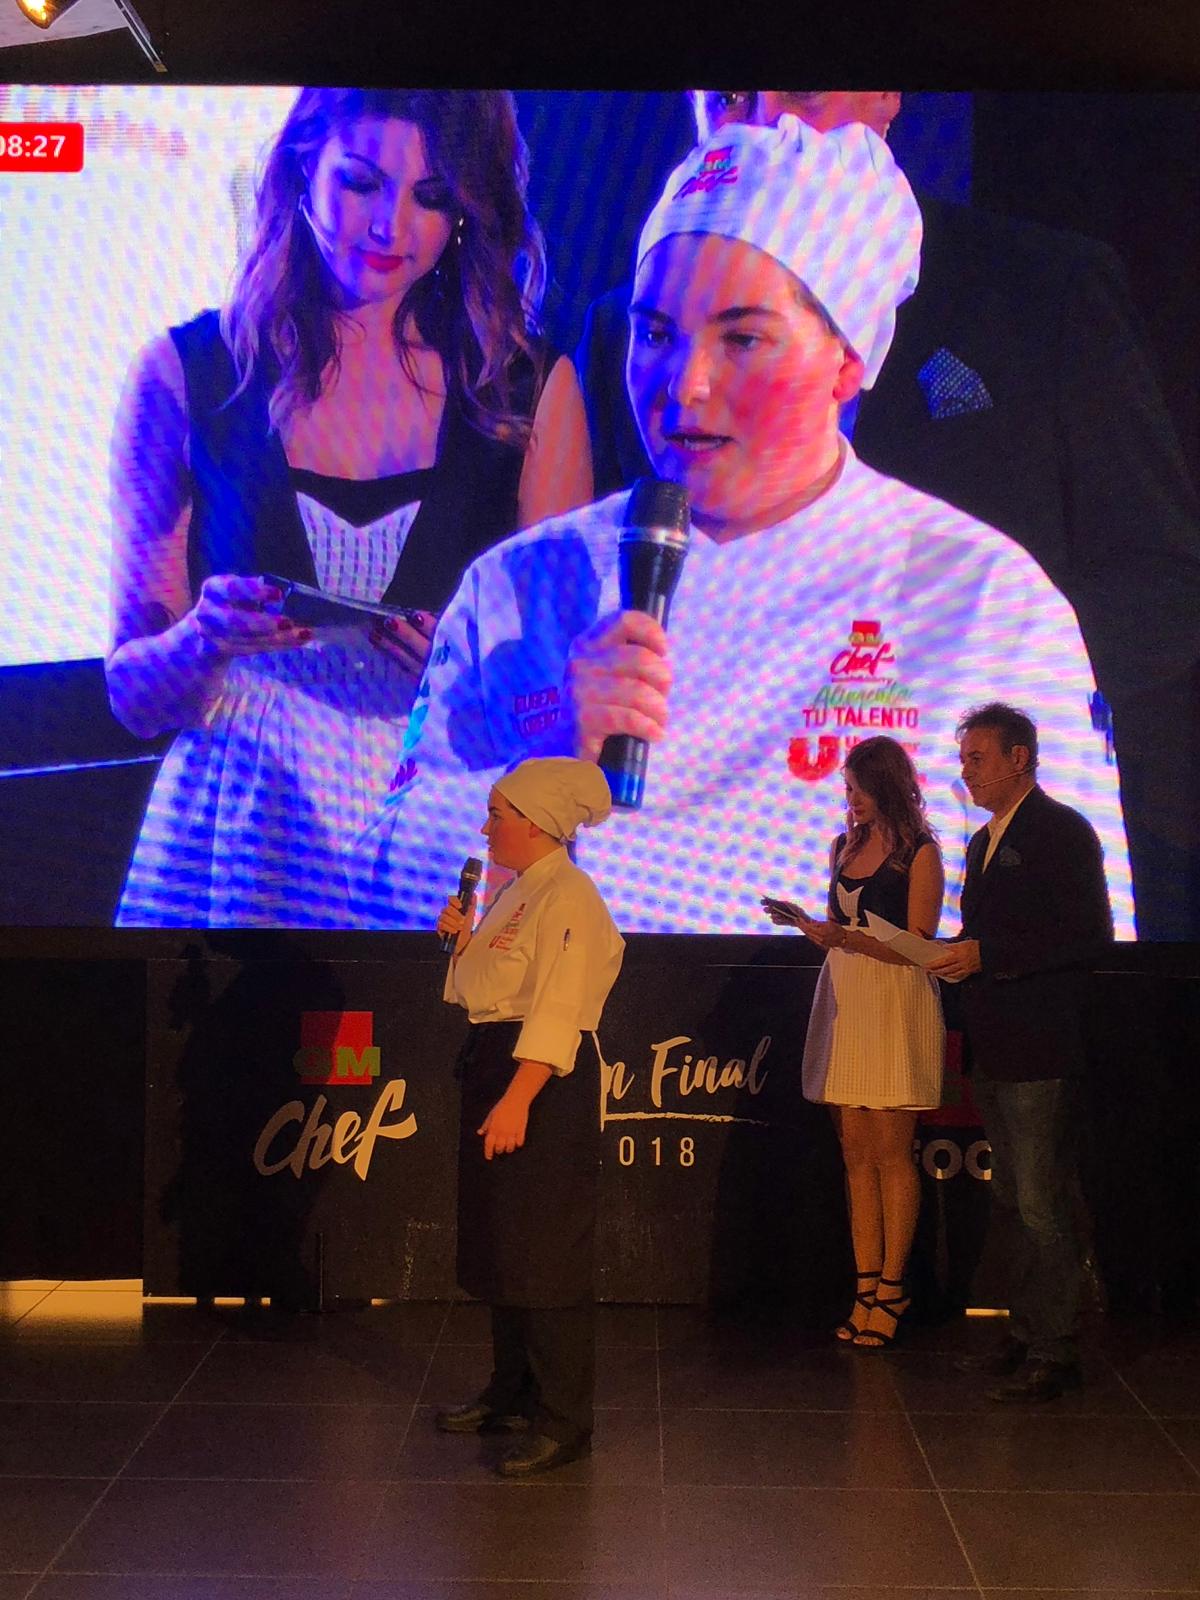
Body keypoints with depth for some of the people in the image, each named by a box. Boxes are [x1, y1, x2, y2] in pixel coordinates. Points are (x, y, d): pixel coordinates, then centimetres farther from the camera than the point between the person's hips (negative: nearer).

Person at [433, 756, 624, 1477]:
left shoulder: (570, 898, -15)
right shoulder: (514, 893, 15)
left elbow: (558, 1013, -22)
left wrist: (516, 1100, -27)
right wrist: (464, 938, 2)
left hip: (545, 1080, -10)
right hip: (496, 1066, 10)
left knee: (546, 1253, -6)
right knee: (499, 1245, 17)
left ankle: (564, 1422, 2)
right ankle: (513, 1393, 30)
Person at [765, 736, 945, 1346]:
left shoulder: (920, 852, -6)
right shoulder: (845, 844, 14)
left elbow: (916, 946, -12)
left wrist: (839, 936, -18)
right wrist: (811, 925, 3)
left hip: (897, 1005, -6)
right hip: (843, 1000, 6)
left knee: (890, 1151, -3)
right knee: (855, 1151, 4)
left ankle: (891, 1286, 5)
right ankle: (867, 1286, 8)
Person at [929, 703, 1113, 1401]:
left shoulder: (1062, 831, -10)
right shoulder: (986, 841, 18)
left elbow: (1091, 935, -18)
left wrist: (987, 955, -20)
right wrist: (959, 958, 3)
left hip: (1040, 1053, -9)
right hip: (994, 1050, 9)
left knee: (1045, 1204, -4)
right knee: (1018, 1200, 15)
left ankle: (1053, 1351, 3)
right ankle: (1028, 1333, 25)